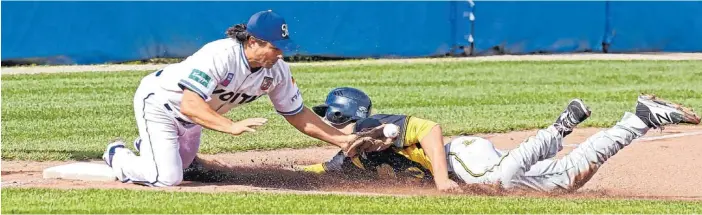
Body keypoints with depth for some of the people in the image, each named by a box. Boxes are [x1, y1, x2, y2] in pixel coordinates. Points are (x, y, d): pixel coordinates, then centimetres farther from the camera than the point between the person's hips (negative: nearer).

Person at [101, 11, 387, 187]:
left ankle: (148, 145, 51)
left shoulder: (277, 71, -16)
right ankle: (117, 155, 10)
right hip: (159, 101, -8)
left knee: (181, 165, 22)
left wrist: (342, 140, -13)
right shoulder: (220, 56, -39)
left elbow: (297, 114, -5)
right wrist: (232, 126, -57)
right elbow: (190, 105, -45)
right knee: (167, 178, -18)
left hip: (191, 120, 8)